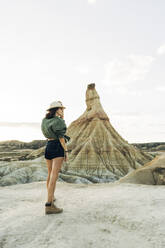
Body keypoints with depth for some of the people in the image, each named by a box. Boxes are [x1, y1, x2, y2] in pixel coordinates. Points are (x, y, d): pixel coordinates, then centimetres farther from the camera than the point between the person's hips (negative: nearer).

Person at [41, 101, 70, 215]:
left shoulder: (45, 120, 14)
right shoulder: (59, 121, -9)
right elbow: (61, 137, -12)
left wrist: (62, 118, 18)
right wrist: (66, 151, -9)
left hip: (48, 146, 8)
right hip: (58, 147, -8)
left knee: (50, 174, 19)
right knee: (54, 175, -11)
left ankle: (51, 197, 35)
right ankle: (49, 205, -13)